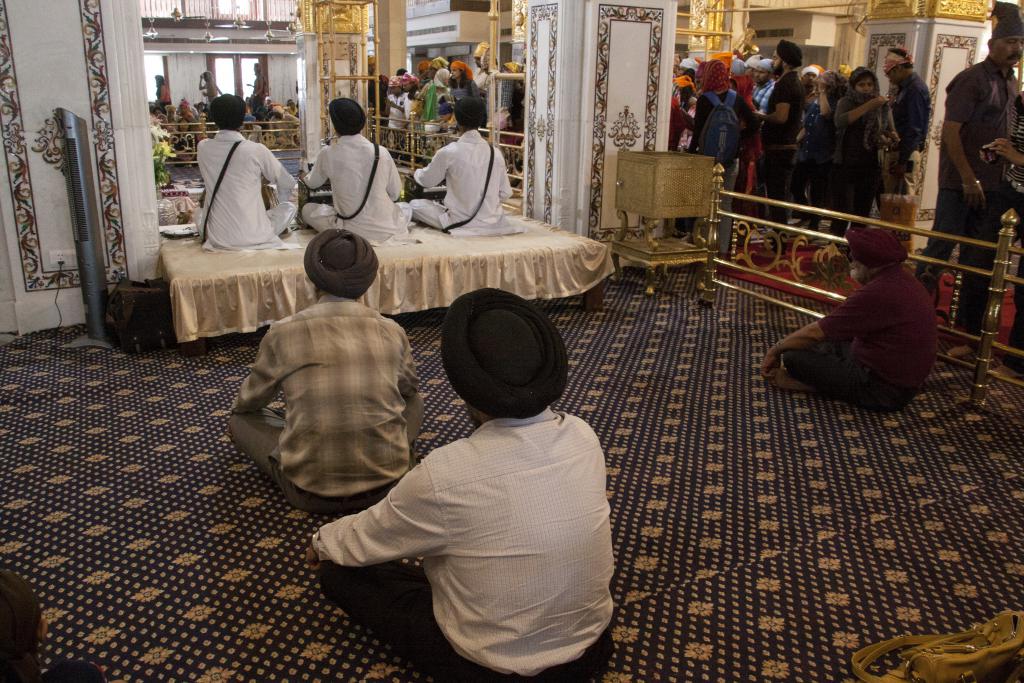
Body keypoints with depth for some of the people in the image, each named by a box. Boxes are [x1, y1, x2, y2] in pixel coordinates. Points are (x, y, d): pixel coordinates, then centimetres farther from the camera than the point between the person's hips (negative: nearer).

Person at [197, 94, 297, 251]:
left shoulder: (203, 148, 0)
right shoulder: (256, 150, -9)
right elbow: (288, 184, 6)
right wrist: (280, 202, 28)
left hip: (216, 238, 3)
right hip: (254, 238, -3)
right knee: (289, 207, 22)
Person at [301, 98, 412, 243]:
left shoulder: (327, 154, -9)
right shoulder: (381, 152, -8)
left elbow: (313, 183, 13)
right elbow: (395, 193, 5)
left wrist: (305, 178, 37)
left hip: (350, 229, -3)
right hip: (385, 229, 3)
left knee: (307, 210, 19)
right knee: (406, 208, 35)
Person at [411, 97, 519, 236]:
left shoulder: (448, 152, -14)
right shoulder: (495, 153, -5)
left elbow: (426, 181, 3)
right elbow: (506, 193, 1)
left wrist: (417, 172, 26)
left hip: (460, 224, -4)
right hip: (492, 222, 4)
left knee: (415, 205, 12)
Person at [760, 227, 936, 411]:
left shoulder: (877, 293, -26)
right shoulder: (901, 279, 5)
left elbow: (815, 332, -18)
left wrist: (776, 349, -3)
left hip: (883, 391, -10)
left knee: (794, 357, -13)